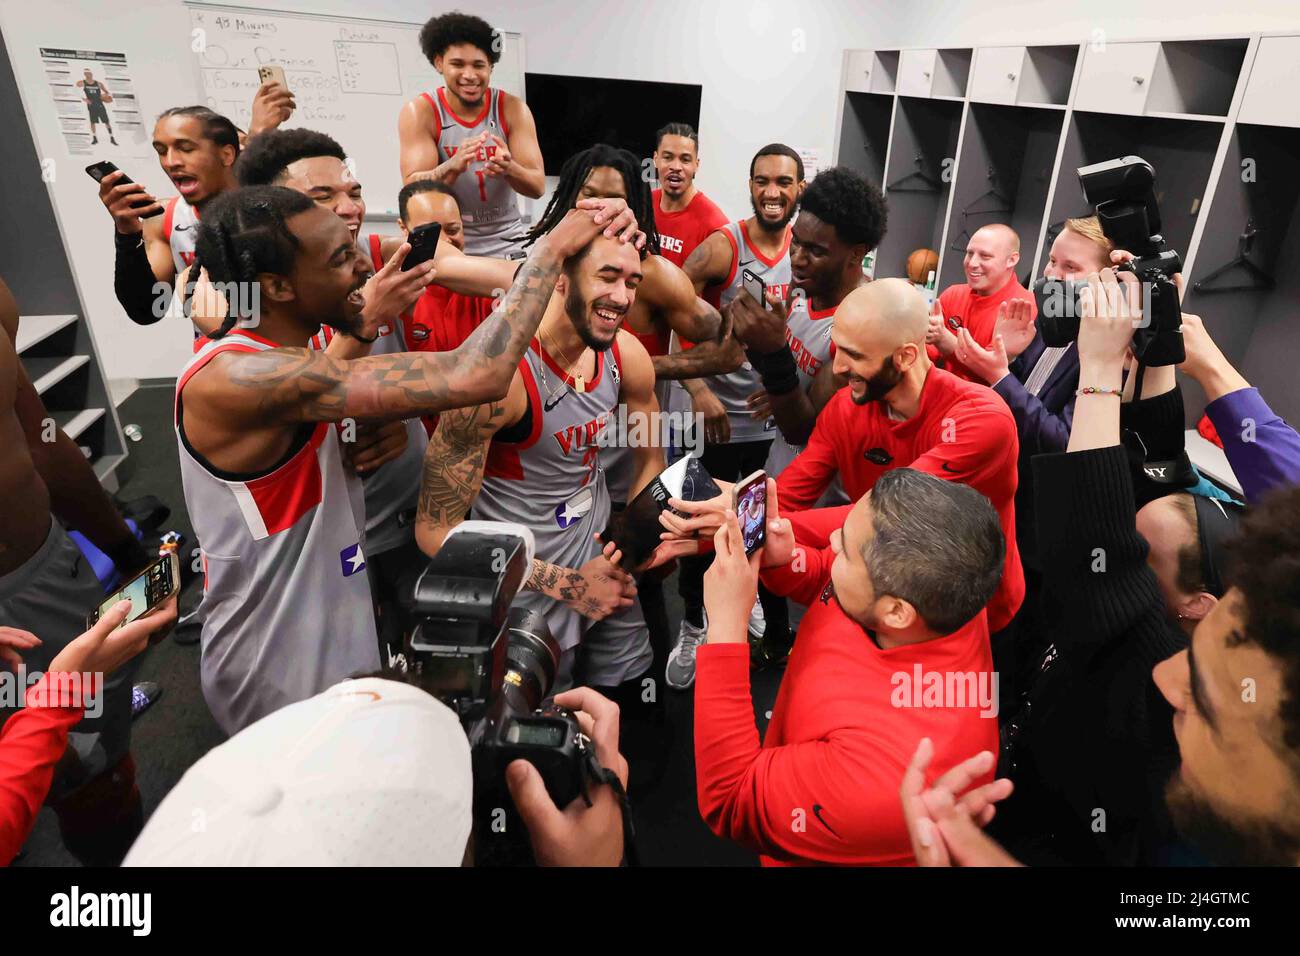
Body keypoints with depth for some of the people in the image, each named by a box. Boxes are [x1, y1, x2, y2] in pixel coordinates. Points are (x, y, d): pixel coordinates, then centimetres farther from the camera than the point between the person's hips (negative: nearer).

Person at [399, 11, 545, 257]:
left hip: (506, 246, 1)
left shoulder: (513, 109, -4)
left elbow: (538, 187, -9)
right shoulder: (420, 112, -7)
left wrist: (509, 168, -30)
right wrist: (452, 167, -33)